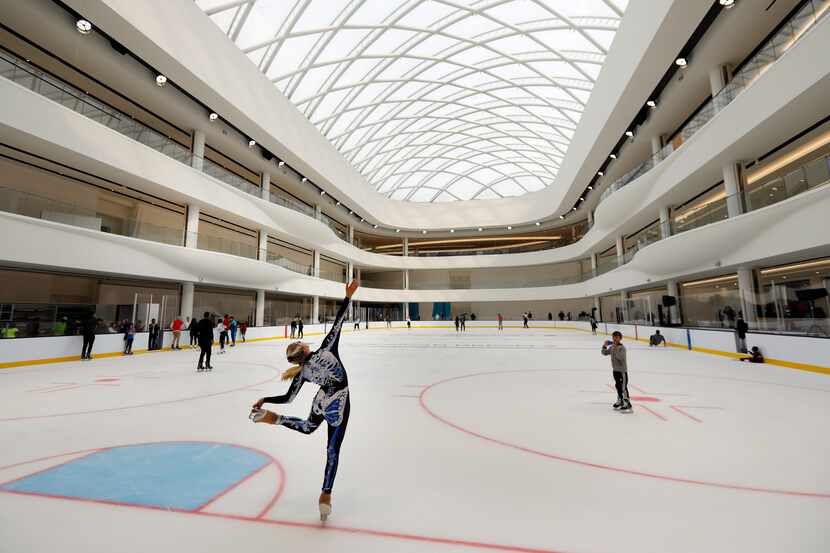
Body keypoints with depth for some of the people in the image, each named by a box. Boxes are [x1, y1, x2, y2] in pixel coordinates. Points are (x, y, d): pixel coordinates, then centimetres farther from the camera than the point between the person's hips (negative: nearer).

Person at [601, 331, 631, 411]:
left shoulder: (622, 347, -17)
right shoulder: (611, 347, 7)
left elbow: (620, 357, -31)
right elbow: (604, 353, 9)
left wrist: (616, 349, -40)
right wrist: (604, 346, -7)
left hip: (622, 370, -8)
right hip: (615, 370, 8)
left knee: (623, 387, -7)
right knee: (618, 386, 18)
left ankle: (627, 404, -1)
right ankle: (620, 401, 32)